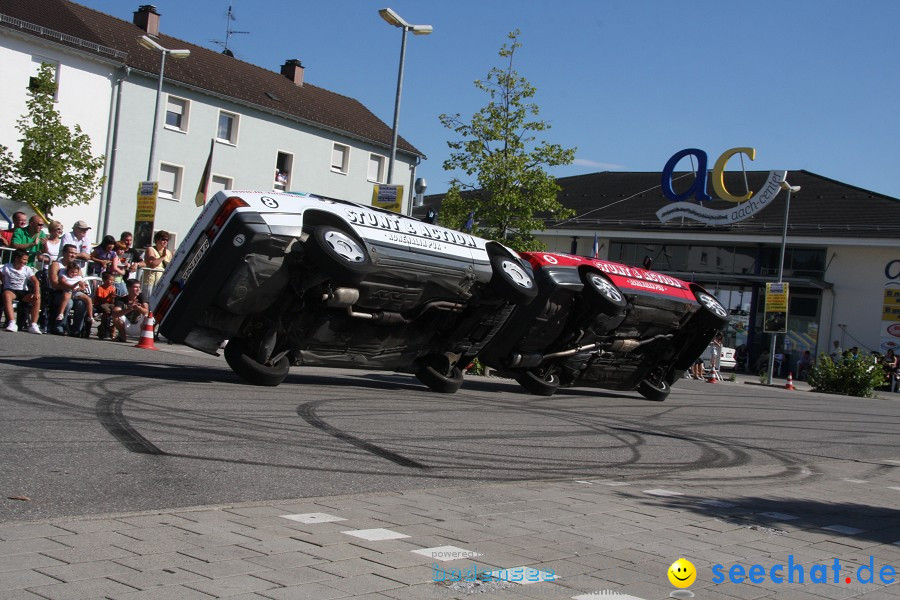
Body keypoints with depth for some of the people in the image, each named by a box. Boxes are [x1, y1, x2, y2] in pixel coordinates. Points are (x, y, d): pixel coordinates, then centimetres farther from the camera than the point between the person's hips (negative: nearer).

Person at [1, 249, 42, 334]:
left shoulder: (27, 269, 2)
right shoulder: (7, 267, -1)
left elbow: (35, 281, -7)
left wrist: (36, 293, -21)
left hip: (23, 292, 2)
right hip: (10, 290, -2)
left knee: (37, 298, -26)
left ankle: (33, 325, -26)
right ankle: (12, 323, -44)